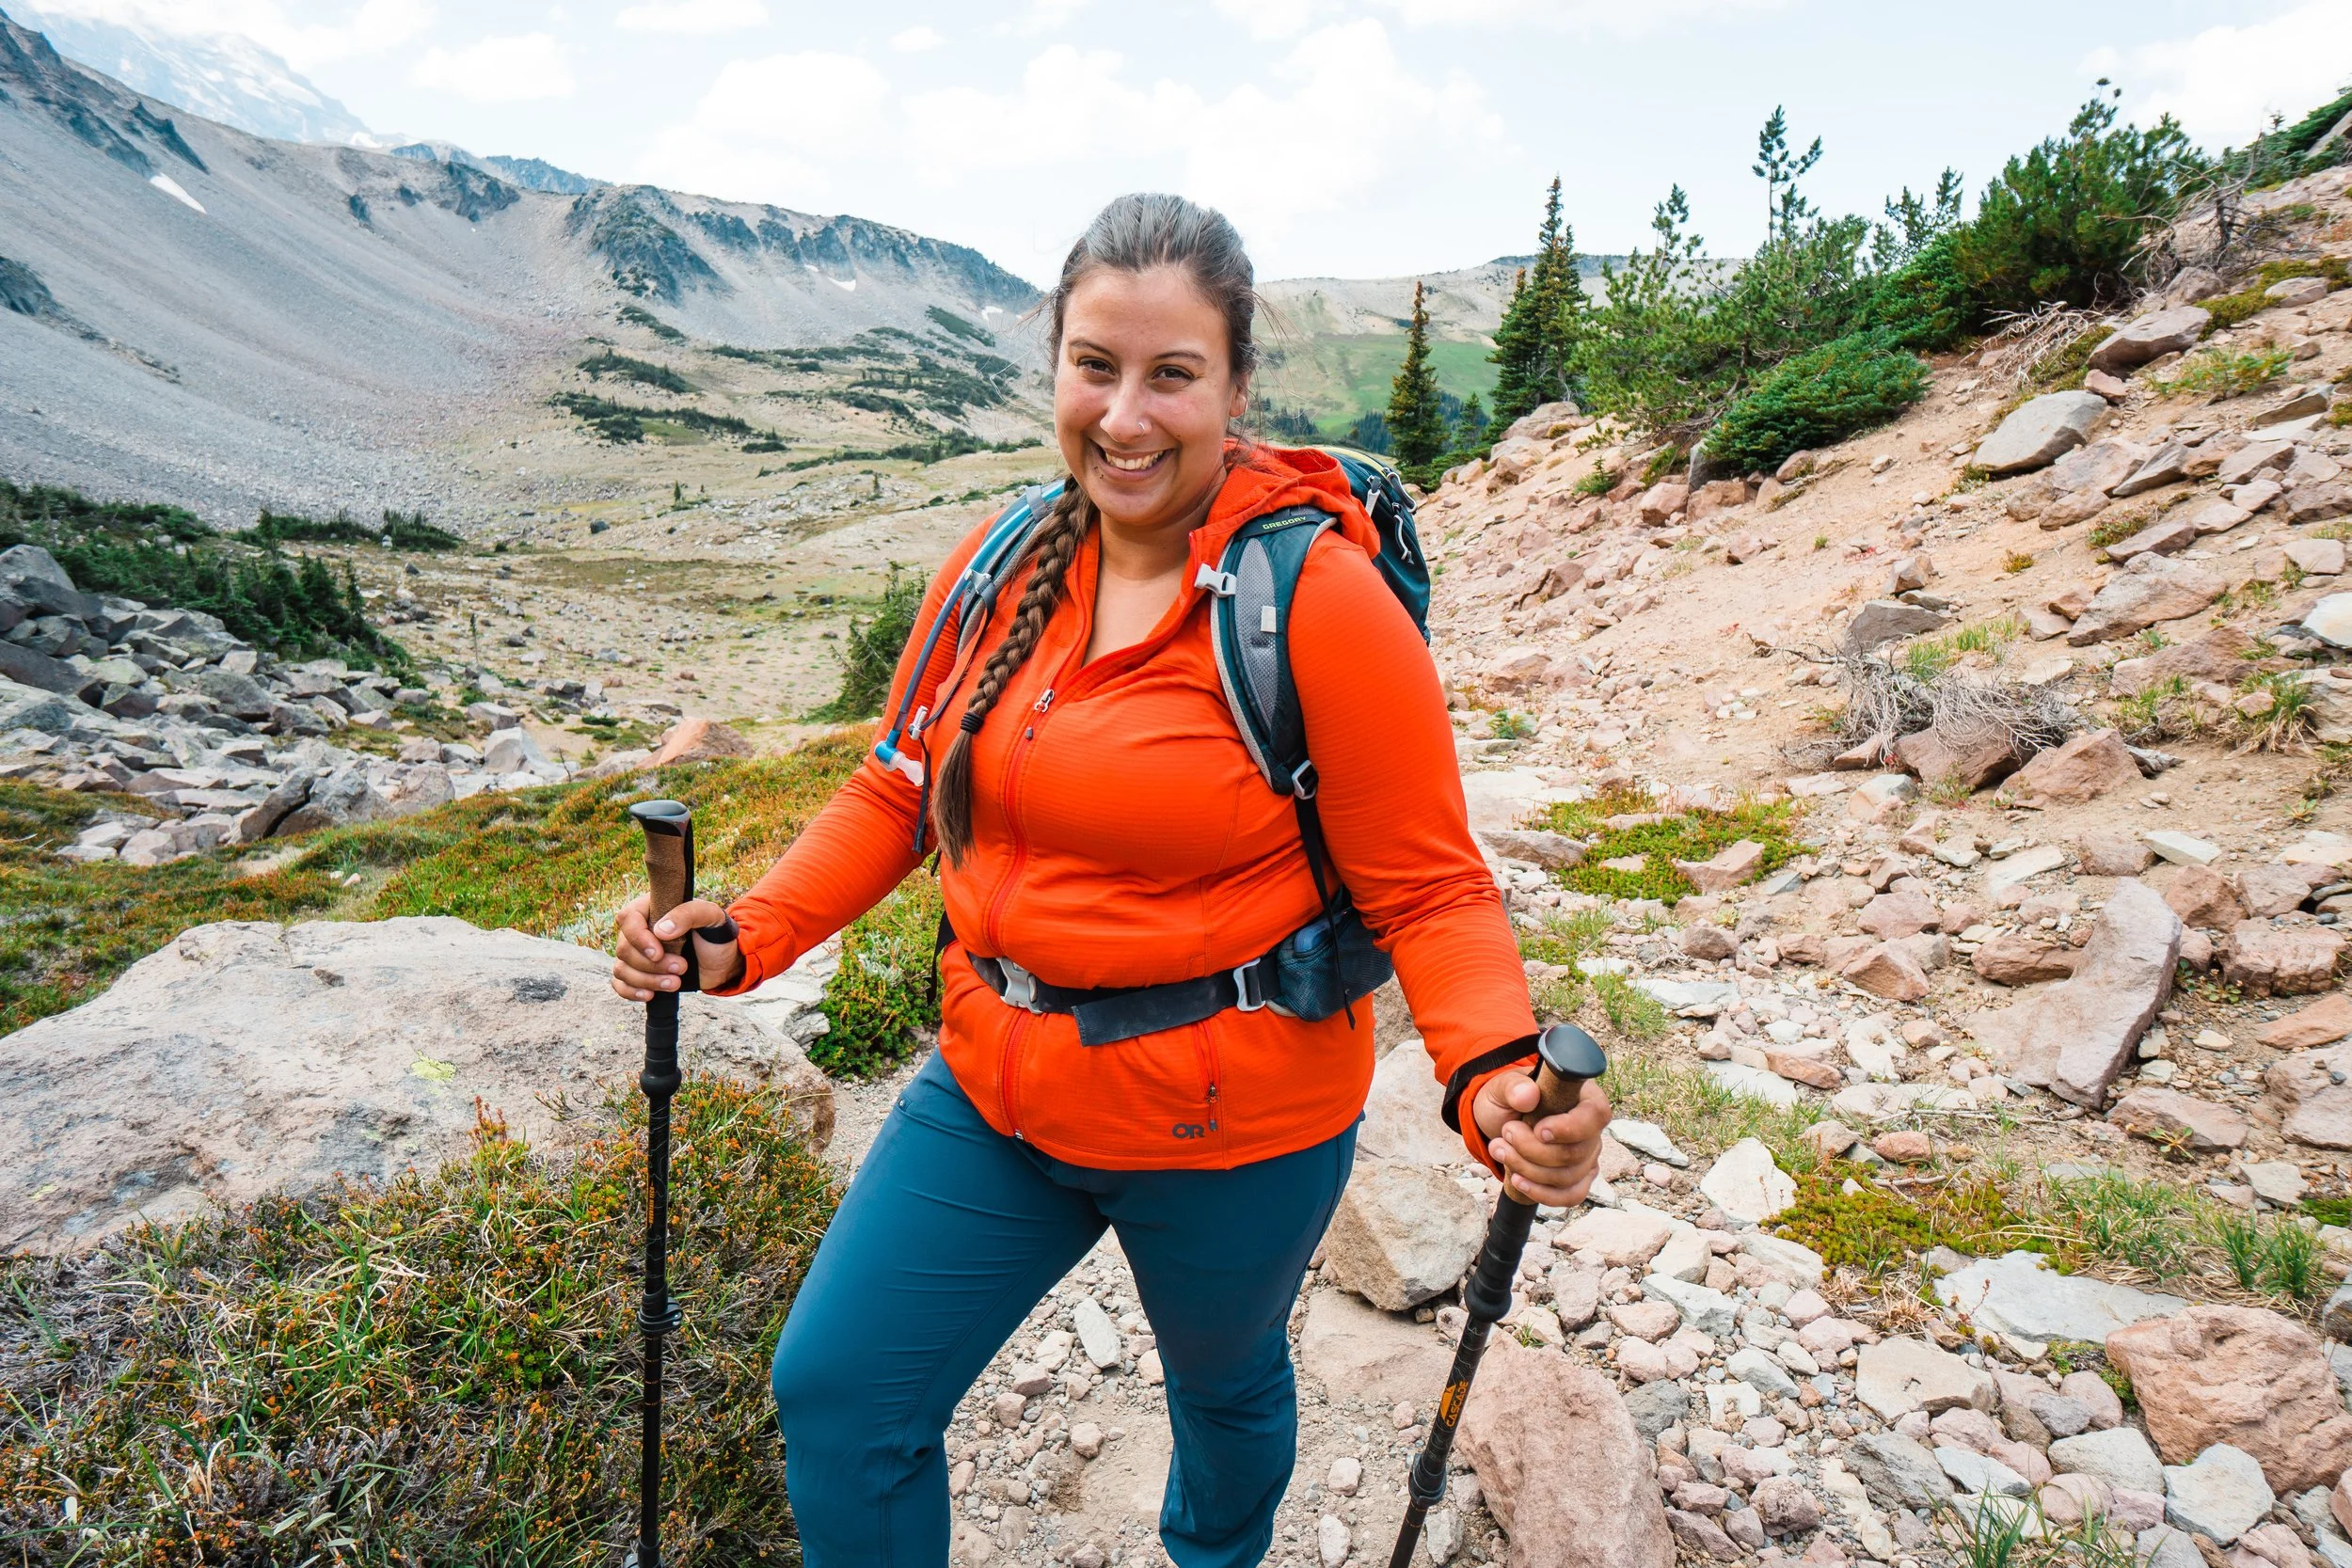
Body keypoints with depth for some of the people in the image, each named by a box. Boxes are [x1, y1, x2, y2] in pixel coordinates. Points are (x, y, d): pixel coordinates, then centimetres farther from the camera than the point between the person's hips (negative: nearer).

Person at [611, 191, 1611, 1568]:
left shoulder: (1321, 600, -20)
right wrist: (749, 939, -6)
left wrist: (1496, 1076, -34)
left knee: (1225, 1385, 26)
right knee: (836, 1393, 10)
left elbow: (1429, 889, -17)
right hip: (992, 1091, 4)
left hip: (1231, 1127, -3)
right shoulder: (998, 569, -4)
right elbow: (902, 791, 6)